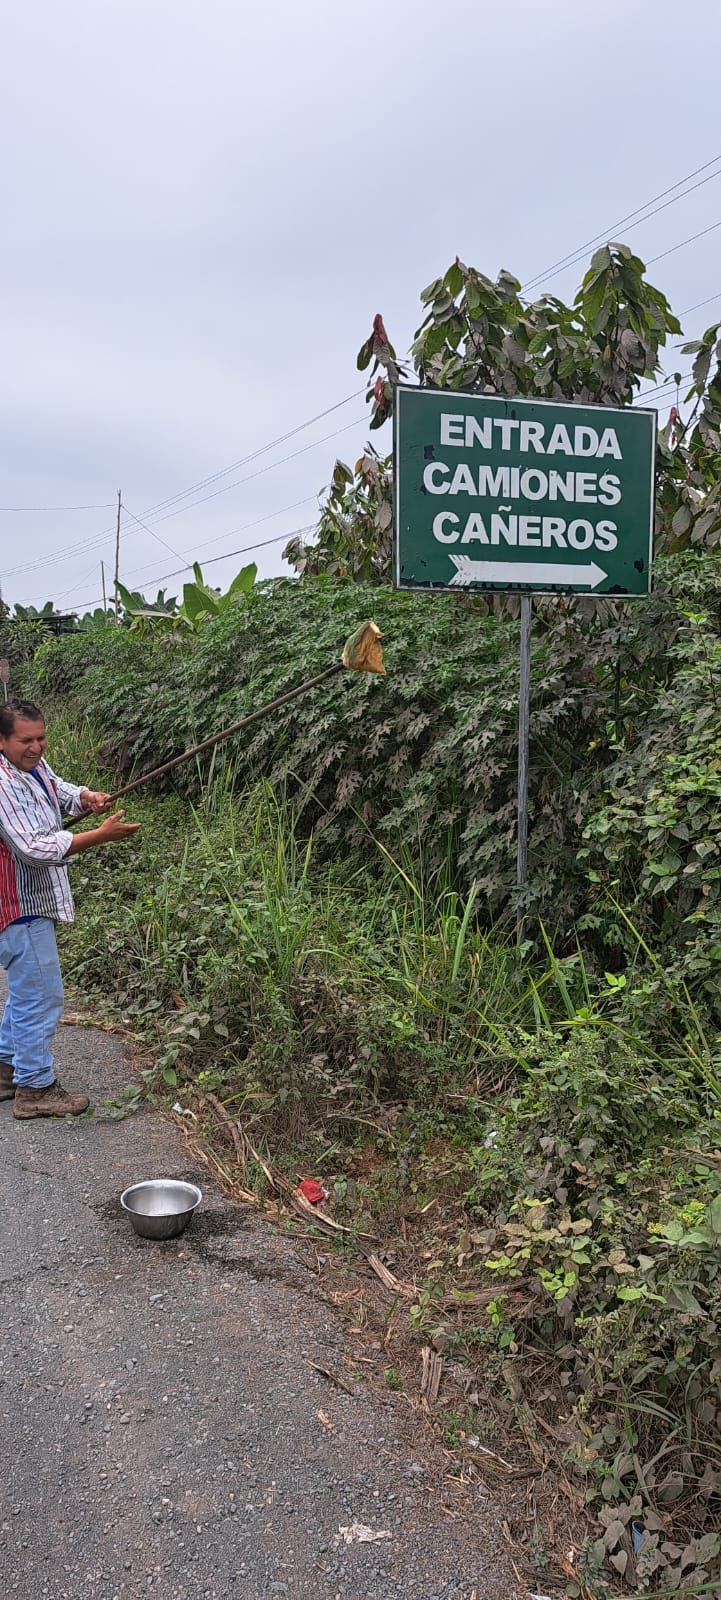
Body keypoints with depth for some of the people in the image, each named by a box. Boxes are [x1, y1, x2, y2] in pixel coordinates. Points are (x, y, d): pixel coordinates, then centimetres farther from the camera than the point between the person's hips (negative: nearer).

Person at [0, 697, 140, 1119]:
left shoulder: (35, 764, 3)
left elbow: (59, 791, 19)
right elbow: (34, 848, -31)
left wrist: (86, 798, -6)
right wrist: (103, 835, -35)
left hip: (35, 900, 10)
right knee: (41, 996, -3)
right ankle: (35, 1088, 9)